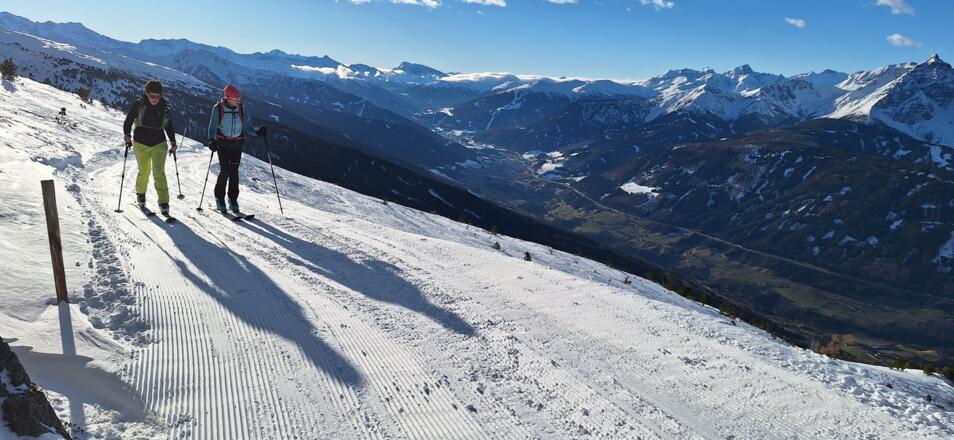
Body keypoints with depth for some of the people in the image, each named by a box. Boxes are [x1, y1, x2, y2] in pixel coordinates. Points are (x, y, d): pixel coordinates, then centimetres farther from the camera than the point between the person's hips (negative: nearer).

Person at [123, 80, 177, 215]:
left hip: (159, 144, 0)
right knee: (144, 172, 9)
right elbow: (128, 121, 1)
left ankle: (164, 203, -12)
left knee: (159, 172, -10)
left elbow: (169, 127, 11)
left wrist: (173, 143, 10)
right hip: (141, 143, 0)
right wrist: (127, 135, -10)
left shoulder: (165, 109, -1)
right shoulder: (138, 105, -7)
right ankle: (140, 194, 36)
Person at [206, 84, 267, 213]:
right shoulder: (218, 108, -9)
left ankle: (233, 199, 13)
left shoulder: (242, 109, -3)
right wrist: (211, 140, -19)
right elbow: (212, 126, -3)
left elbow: (248, 127, 0)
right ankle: (219, 198, 11)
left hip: (237, 143, 2)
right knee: (225, 171, -7)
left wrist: (258, 132, -20)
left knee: (234, 171, 0)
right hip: (222, 143, -2)